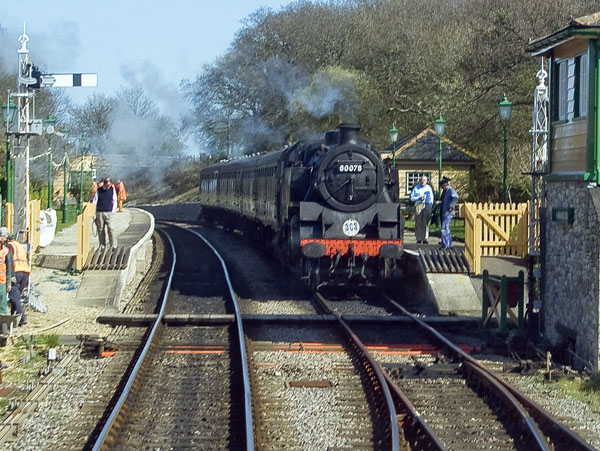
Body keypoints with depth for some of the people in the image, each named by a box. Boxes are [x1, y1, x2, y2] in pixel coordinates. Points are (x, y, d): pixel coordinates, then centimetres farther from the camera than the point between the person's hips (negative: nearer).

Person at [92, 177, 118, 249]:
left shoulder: (112, 190, 5)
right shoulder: (99, 190, 2)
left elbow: (114, 201, 11)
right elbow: (94, 201, 6)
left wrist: (113, 210, 1)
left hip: (108, 213, 0)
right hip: (99, 212, 0)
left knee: (110, 228, -9)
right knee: (100, 229, 2)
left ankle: (113, 245, -6)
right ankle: (102, 245, 10)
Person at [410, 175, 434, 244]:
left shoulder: (428, 188, 14)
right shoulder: (416, 188, 13)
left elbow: (431, 199, 14)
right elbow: (412, 198, 9)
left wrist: (430, 208, 2)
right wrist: (420, 198, -6)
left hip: (426, 205, 0)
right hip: (418, 205, 1)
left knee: (425, 223, -7)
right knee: (418, 222, -5)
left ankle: (425, 239, -9)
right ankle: (419, 238, -3)